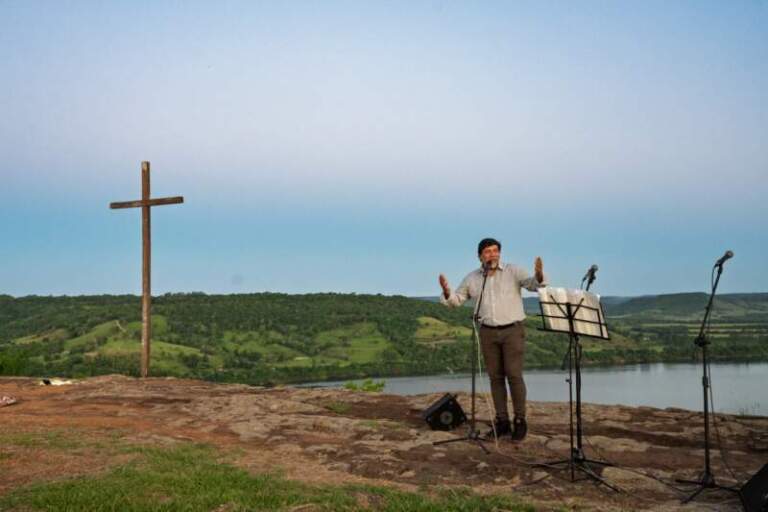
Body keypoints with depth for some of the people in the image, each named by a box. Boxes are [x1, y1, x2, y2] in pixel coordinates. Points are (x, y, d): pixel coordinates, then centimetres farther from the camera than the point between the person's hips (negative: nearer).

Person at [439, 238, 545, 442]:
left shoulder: (513, 271, -4)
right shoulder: (472, 278, 5)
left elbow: (534, 285, -16)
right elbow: (455, 301, 8)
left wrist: (539, 275, -39)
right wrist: (446, 291, -15)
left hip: (513, 330, -3)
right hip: (488, 333, 3)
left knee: (514, 375, -7)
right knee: (495, 377, 5)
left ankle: (520, 421, 5)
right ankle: (502, 421, 13)